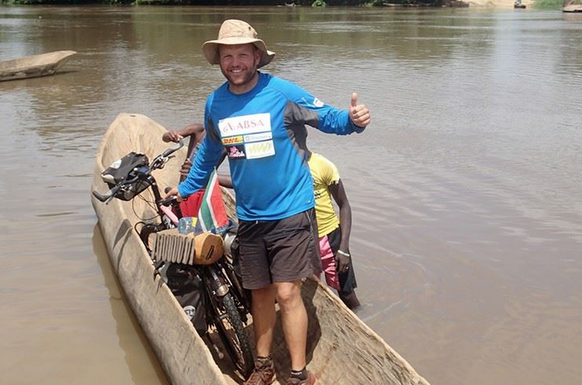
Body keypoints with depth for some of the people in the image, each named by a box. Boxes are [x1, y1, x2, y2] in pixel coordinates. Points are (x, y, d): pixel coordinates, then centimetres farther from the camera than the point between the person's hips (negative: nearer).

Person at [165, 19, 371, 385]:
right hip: (250, 217, 5)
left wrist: (353, 119, -30)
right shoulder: (215, 103, 1)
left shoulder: (283, 93, -14)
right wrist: (186, 187, 27)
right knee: (261, 293, 15)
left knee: (287, 293, -5)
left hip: (291, 212, -4)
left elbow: (327, 118, -8)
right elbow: (209, 152, 18)